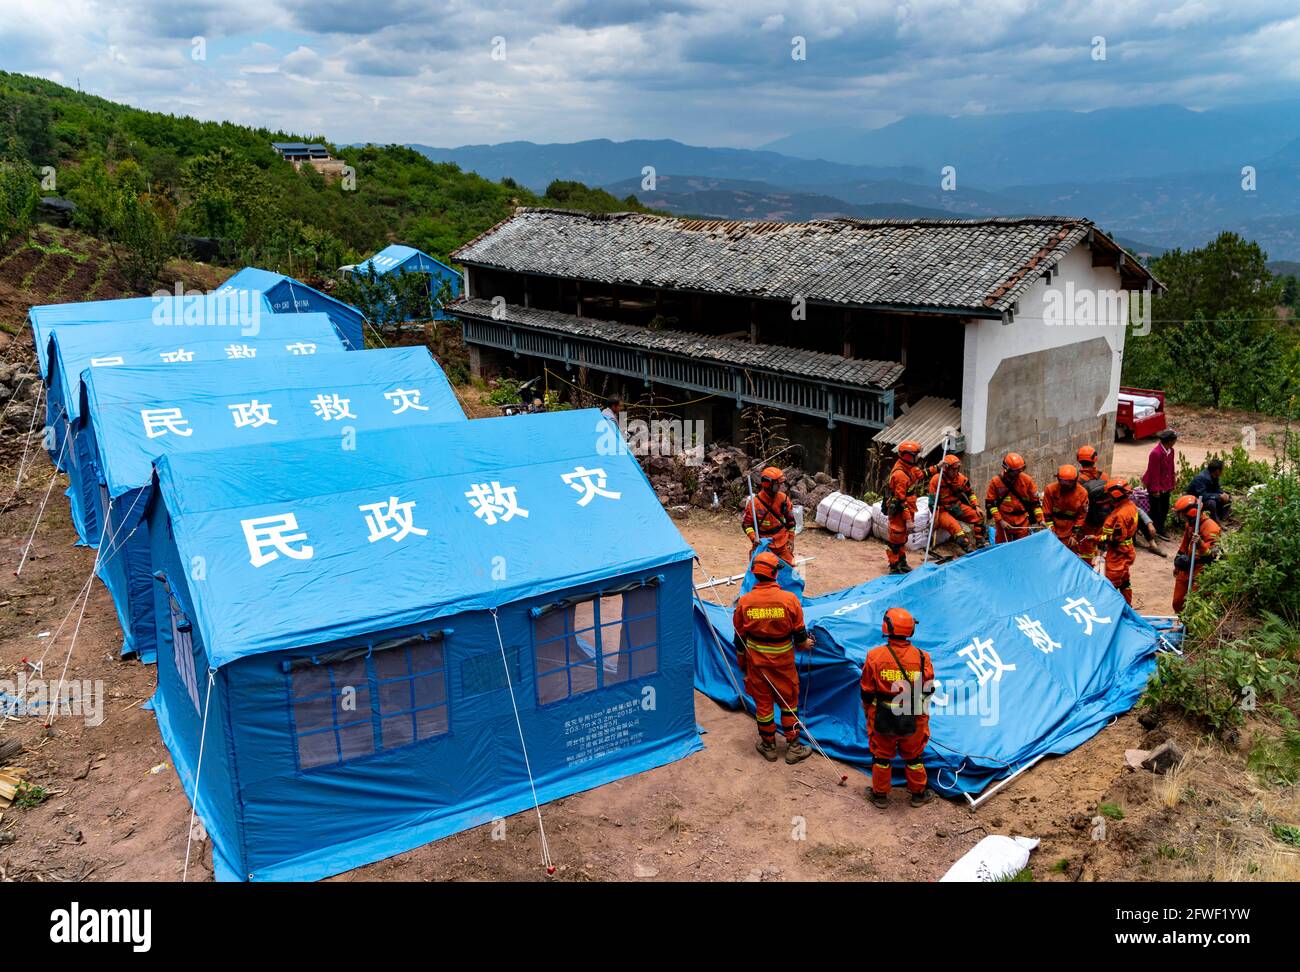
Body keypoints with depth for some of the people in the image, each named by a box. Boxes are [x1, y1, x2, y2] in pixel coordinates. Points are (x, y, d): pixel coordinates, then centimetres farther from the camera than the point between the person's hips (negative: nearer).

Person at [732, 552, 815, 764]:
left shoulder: (744, 601, -11)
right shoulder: (789, 599, -16)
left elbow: (740, 637, -1)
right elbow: (799, 633, -5)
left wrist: (741, 663, 13)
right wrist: (804, 643, 19)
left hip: (756, 661, 1)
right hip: (783, 660, -1)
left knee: (763, 703, 14)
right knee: (789, 702, 15)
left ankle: (768, 746, 28)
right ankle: (793, 747, 22)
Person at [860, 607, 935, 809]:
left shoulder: (875, 656, -18)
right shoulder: (921, 658, -15)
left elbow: (866, 691, -7)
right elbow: (928, 690, -1)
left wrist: (868, 712, 12)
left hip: (882, 719, -1)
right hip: (913, 721, 1)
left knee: (881, 756, 18)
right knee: (913, 757, 21)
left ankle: (880, 795, 32)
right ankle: (918, 794, 37)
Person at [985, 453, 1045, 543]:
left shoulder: (1026, 480, -1)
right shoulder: (995, 481, -4)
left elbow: (1035, 500, 5)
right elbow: (990, 503, -2)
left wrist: (1040, 519, -1)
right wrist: (1000, 520, -9)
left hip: (1022, 522, 1)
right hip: (1004, 522, -1)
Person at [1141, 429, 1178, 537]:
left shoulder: (1170, 451, 2)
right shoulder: (1156, 453, -25)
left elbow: (1171, 469, 11)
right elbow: (1154, 473, -22)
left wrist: (1171, 485, 14)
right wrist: (1155, 489, -18)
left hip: (1165, 486, 9)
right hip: (1156, 486, -9)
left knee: (1165, 508, 16)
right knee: (1156, 509, 3)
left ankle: (1160, 529, 29)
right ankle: (1156, 531, 14)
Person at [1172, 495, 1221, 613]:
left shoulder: (1209, 526, -18)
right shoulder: (1189, 523, 11)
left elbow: (1213, 552, -25)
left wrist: (1200, 544, -42)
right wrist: (1178, 564, 30)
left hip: (1199, 573, -9)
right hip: (1185, 570, 9)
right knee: (1177, 603, 14)